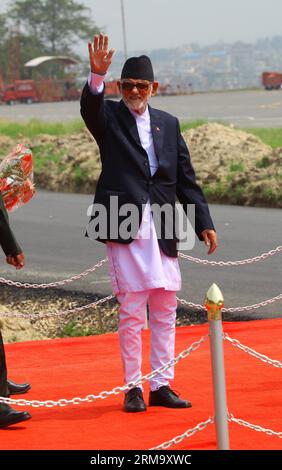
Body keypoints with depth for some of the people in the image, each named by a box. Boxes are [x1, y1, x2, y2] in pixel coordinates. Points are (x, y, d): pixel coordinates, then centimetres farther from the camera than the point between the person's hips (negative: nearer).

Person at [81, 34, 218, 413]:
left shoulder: (168, 124, 14)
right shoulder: (109, 117, 5)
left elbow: (186, 178, 14)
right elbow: (90, 107, -20)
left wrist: (204, 222, 9)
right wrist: (97, 74, -38)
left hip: (163, 229, 4)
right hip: (125, 225, -4)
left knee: (165, 312, 6)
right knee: (131, 312, -2)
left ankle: (162, 386, 14)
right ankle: (133, 388, 6)